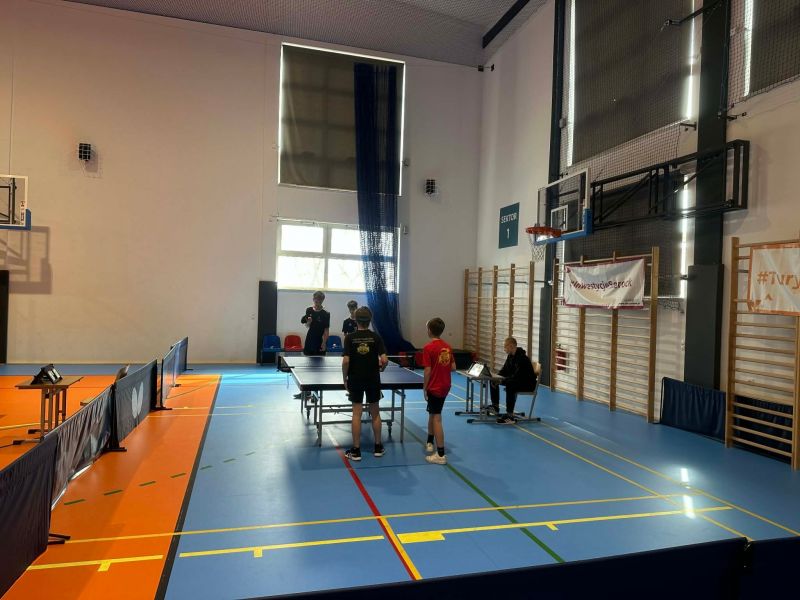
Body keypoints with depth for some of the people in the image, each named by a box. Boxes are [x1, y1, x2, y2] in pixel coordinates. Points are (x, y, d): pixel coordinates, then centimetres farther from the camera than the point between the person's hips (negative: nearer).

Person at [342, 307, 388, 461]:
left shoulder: (350, 337, -7)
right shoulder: (376, 337, -5)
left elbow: (345, 361, -13)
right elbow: (384, 360, -12)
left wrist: (345, 379, -1)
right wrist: (381, 368, 9)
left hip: (355, 379, -1)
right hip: (373, 380, 1)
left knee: (356, 414, 5)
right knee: (375, 413, 14)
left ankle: (356, 450, 9)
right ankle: (378, 447, 23)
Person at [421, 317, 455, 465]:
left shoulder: (428, 348, -16)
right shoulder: (448, 347, 4)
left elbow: (428, 371, -17)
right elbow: (453, 367, 7)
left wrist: (424, 388, -8)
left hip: (434, 388, -7)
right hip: (445, 386, 7)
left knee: (436, 419, -2)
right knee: (433, 414, 24)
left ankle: (441, 455, 0)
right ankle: (429, 443, 38)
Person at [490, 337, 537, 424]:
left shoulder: (522, 358, -26)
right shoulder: (510, 356, 2)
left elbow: (516, 376, -33)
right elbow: (504, 369, 11)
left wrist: (502, 380, -34)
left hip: (528, 383, -10)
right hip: (517, 380, 10)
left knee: (510, 386, -39)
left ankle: (510, 417, -36)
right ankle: (495, 407, 12)